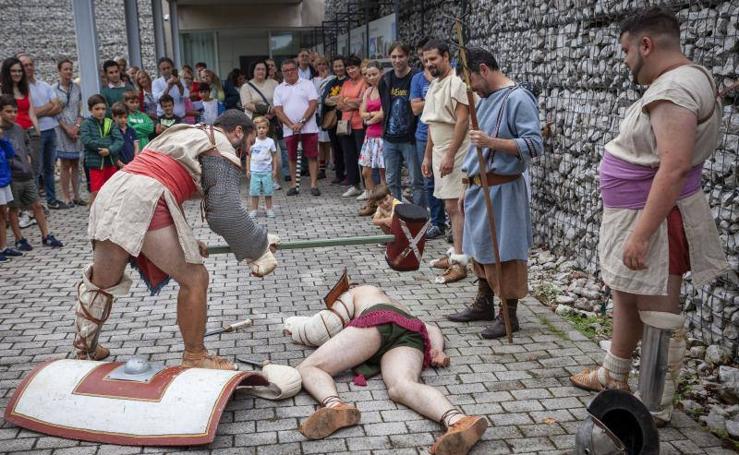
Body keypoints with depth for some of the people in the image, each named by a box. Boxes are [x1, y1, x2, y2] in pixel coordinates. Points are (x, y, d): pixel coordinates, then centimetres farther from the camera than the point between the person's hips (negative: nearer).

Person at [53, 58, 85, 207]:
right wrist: (67, 128, -10)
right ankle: (66, 197, 4)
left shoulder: (77, 88, 7)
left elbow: (81, 110, 8)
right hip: (62, 130, -3)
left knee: (75, 164, 7)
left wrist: (77, 126, -5)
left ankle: (76, 195, 14)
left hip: (76, 129, 4)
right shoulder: (54, 89, -4)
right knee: (65, 165, -1)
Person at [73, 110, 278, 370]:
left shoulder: (185, 134, 32)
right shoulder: (222, 151, 5)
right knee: (194, 279, 3)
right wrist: (259, 248, 6)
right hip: (145, 202, -9)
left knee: (101, 282, 23)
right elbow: (226, 214, -7)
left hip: (111, 194, 9)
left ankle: (85, 351, 40)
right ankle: (195, 358, 13)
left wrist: (186, 242, 31)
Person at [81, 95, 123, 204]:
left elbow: (119, 139, -4)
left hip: (111, 162, 4)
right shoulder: (86, 124, -2)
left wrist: (110, 150, -21)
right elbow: (86, 140, -17)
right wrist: (107, 144, -17)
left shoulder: (110, 123, 6)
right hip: (95, 162, -3)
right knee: (95, 191, -1)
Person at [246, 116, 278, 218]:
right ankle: (254, 210, 11)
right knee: (254, 192, 3)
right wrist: (248, 170, 2)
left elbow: (274, 156, 5)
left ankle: (269, 209, 15)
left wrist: (274, 170, 1)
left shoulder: (270, 141, -1)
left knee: (268, 192, 4)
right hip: (254, 171, 0)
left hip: (267, 171, 0)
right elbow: (248, 156, 5)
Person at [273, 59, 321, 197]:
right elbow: (278, 110, 2)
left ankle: (314, 184, 1)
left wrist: (301, 122, -14)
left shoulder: (307, 84, 4)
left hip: (308, 128, -2)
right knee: (292, 157, 7)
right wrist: (291, 125, -13)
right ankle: (293, 185, 16)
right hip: (289, 130, 2)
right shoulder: (279, 89, 9)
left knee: (312, 156, -3)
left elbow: (313, 104, -5)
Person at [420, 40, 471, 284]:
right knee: (450, 206, 11)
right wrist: (428, 156, 19)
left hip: (454, 154, -8)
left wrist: (450, 155, -22)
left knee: (454, 206, -9)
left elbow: (462, 121, -18)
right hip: (439, 153, 8)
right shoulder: (434, 85, 16)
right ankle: (456, 254, 18)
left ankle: (459, 263, -6)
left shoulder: (457, 83, -12)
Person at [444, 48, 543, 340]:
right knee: (480, 247, 15)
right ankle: (484, 304, 29)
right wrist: (468, 188, 18)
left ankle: (509, 315, 10)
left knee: (504, 251, -1)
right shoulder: (485, 100, 14)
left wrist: (491, 142, -26)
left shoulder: (518, 99, -12)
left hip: (502, 190, -8)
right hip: (479, 187, 9)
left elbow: (534, 145, -19)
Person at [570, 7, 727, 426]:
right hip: (641, 213, 11)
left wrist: (641, 234, -29)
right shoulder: (685, 79, 13)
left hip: (656, 218, -11)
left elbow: (674, 169, -29)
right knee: (627, 297, 21)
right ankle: (614, 376, 37)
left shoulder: (674, 89, -21)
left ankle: (657, 408, 12)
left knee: (657, 313, -1)